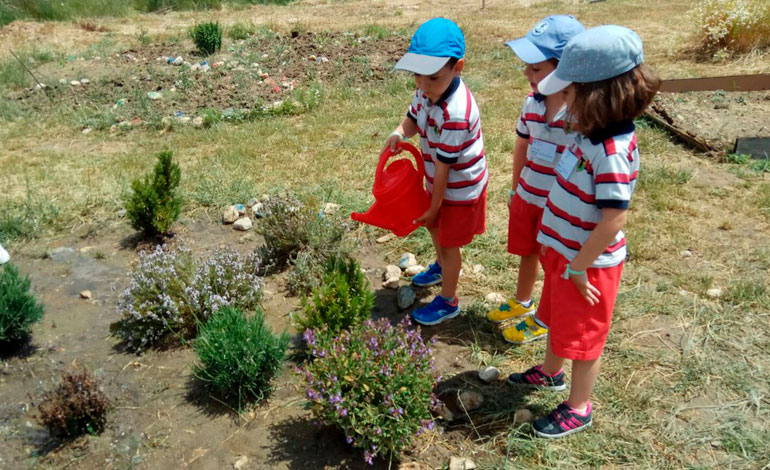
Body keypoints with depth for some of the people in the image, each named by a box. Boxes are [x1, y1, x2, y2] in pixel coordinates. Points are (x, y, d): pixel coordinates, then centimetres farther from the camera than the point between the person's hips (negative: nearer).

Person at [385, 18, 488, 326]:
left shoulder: (455, 114, -37)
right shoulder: (427, 89, -13)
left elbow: (443, 167, -27)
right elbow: (413, 117, 4)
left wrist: (435, 207, -15)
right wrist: (400, 133, -20)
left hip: (459, 189, -8)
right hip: (440, 180, 8)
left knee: (448, 242, 9)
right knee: (434, 226, 28)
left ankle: (448, 302, 32)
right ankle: (441, 267, 58)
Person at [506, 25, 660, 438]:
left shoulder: (612, 152, -31)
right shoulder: (593, 133, -3)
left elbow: (613, 220, -30)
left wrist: (577, 268, -20)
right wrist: (554, 244, 13)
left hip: (588, 264, -9)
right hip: (564, 251, 9)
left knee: (583, 337, 12)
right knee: (557, 318, 28)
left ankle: (579, 408, 33)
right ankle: (550, 372, 52)